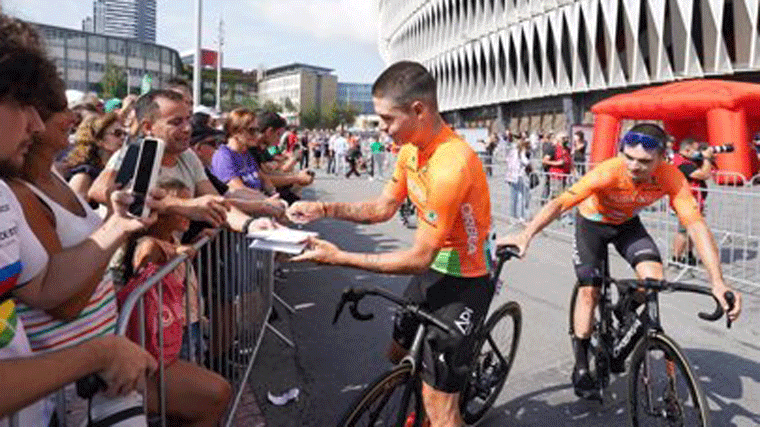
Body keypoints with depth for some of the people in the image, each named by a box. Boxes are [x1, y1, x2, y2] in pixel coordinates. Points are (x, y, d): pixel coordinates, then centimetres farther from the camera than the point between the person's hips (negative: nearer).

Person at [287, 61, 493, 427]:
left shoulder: (451, 164, -32)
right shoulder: (411, 147, -3)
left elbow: (419, 257, -26)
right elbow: (383, 208, 7)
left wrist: (339, 258, -23)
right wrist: (324, 209, -7)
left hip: (463, 281, -9)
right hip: (431, 268, 9)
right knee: (399, 354, 24)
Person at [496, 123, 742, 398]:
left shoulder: (671, 178, -29)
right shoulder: (608, 172, -38)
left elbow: (696, 225, -31)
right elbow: (560, 203, -44)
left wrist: (717, 282, -40)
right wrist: (526, 234, -59)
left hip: (628, 224, 3)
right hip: (592, 223, -2)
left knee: (654, 278, -19)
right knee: (589, 291, -7)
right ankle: (581, 365, 10)